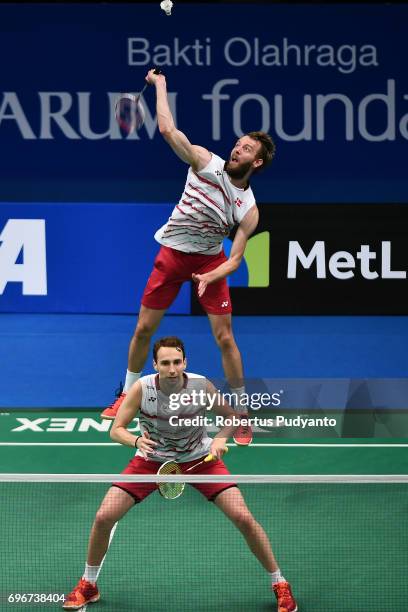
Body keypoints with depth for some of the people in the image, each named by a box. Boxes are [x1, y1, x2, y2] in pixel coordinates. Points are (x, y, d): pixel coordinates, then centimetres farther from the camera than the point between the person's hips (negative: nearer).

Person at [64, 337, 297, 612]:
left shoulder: (202, 387, -22)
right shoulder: (142, 388, -23)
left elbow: (230, 416, -4)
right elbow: (116, 429, -17)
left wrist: (220, 439, -23)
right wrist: (136, 440, -39)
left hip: (200, 459, -1)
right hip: (152, 458, 1)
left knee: (243, 518, -15)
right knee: (104, 517, -10)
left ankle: (280, 584, 5)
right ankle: (88, 585, 15)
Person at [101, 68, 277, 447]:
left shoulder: (249, 210, -13)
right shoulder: (206, 163, -14)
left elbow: (235, 259, -13)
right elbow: (167, 129, -20)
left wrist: (210, 277, -32)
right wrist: (160, 84, -16)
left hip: (210, 261, -1)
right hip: (171, 255, 1)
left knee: (225, 338, -7)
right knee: (143, 330, 6)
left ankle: (241, 415, 7)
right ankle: (126, 396, 28)